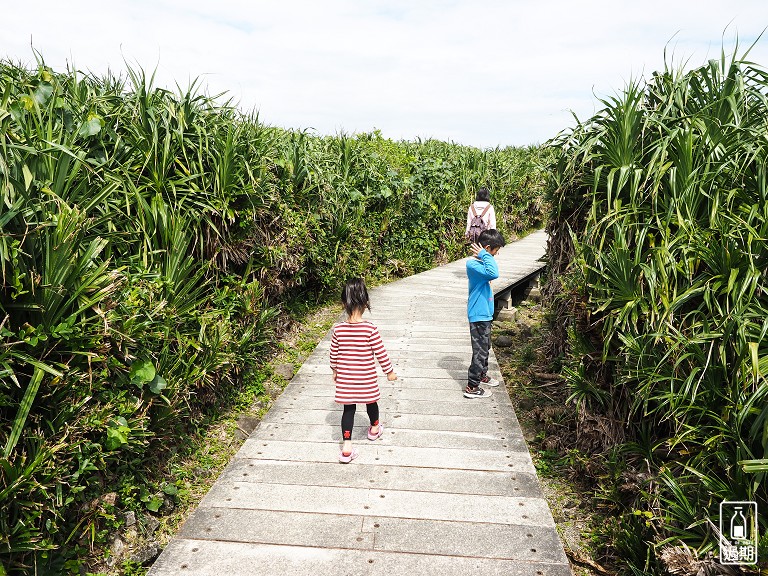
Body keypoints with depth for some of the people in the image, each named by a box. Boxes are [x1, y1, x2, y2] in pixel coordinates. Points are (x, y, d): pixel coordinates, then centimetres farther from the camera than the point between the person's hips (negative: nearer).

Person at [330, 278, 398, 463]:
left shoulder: (338, 329, -11)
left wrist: (335, 370, 19)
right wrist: (389, 372, 2)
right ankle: (374, 428, 49)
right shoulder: (370, 329, -19)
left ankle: (347, 447, 4)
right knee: (371, 402, 23)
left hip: (345, 377, 1)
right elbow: (381, 353, -12)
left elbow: (334, 353, 1)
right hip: (366, 377, -1)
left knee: (348, 408, 9)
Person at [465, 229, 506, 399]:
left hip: (484, 313, 10)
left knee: (485, 347, 24)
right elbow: (493, 274, -38)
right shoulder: (472, 264, -23)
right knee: (480, 350, -3)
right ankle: (472, 387, 6)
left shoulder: (480, 262, 8)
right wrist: (485, 255, -30)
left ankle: (482, 375, 42)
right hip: (479, 315, -10)